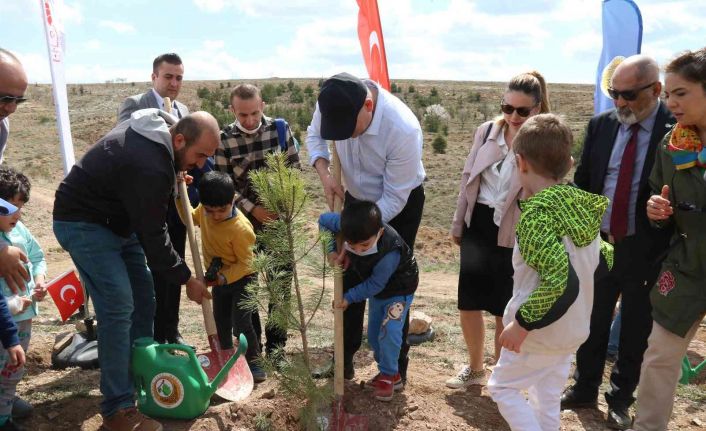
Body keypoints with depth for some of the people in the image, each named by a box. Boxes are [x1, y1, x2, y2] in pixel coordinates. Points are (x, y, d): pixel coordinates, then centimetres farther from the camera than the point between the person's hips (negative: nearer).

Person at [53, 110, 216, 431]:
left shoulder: (159, 126, -4)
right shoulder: (148, 166, -33)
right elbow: (152, 235, -24)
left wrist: (176, 177, 2)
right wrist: (186, 279, -13)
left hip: (118, 219, 10)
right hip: (83, 223, -10)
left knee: (143, 298, 8)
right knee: (118, 307, -16)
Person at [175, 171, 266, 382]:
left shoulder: (240, 228, -31)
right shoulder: (204, 211, -11)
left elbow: (245, 262, -24)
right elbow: (190, 218, 13)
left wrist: (224, 277, -34)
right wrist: (180, 196, 0)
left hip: (241, 279, -7)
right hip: (220, 278, 7)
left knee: (241, 323, -11)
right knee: (221, 323, 17)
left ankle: (254, 363, 5)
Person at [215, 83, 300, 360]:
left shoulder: (280, 129, -4)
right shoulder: (224, 140, -7)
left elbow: (294, 167, 2)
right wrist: (252, 208, -13)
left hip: (278, 218, 1)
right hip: (244, 221, -1)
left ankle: (276, 343, 22)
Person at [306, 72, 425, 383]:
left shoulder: (403, 129, -37)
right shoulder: (333, 104, -23)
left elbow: (394, 198, -27)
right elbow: (314, 136, 0)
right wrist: (324, 173, -19)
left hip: (400, 205, -5)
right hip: (358, 197, 5)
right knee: (349, 279, 10)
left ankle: (396, 367, 19)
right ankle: (344, 358, 26)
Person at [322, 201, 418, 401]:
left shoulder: (390, 252, -43)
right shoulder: (346, 224, -30)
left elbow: (375, 284, -30)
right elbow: (323, 220, -11)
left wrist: (348, 297, -23)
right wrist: (333, 251, -19)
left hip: (399, 289, -6)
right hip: (378, 290, 6)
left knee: (389, 331, -20)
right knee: (374, 334, 12)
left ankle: (389, 375, 1)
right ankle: (387, 372, 31)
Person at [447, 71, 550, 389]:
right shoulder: (487, 131, 1)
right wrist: (458, 223, 12)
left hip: (514, 236, -5)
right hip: (478, 226, 5)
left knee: (504, 311, 10)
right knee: (468, 304, 13)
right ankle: (475, 368, 37)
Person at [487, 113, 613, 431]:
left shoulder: (535, 215, -26)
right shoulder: (584, 206, -3)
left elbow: (561, 282, -33)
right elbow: (603, 259, 8)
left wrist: (523, 323, -26)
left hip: (541, 332, -7)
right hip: (574, 329, 8)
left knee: (502, 387, 12)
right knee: (548, 399, 22)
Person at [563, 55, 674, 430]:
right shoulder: (601, 124, -1)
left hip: (646, 251, -2)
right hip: (598, 243, 3)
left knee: (635, 332, 15)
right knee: (592, 324, 17)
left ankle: (620, 401, 35)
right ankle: (584, 390, 36)